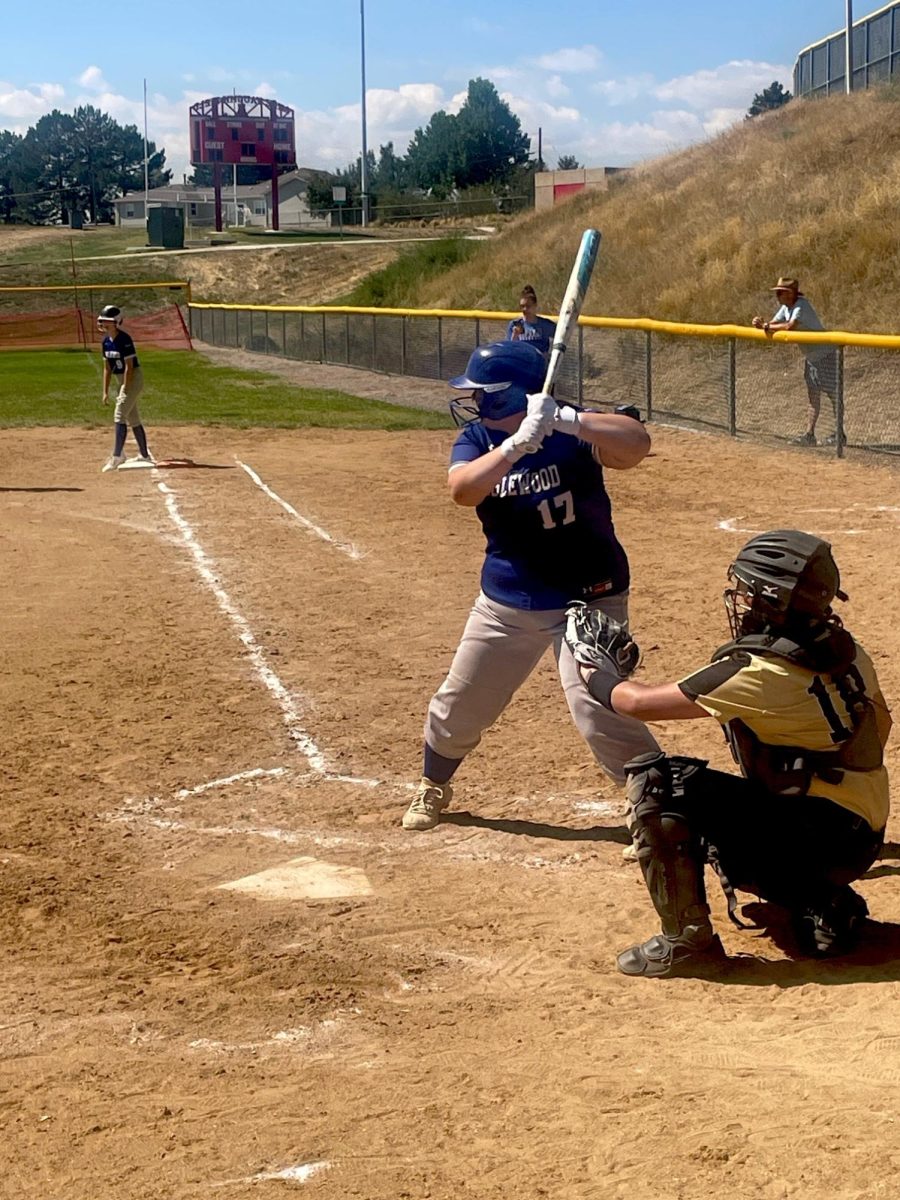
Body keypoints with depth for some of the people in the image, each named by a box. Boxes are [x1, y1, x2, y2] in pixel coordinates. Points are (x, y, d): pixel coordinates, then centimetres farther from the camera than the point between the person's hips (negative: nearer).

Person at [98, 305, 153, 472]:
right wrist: (105, 392, 9)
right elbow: (107, 368, 11)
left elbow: (129, 366, -20)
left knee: (120, 416, -15)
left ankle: (117, 456, -17)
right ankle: (145, 455, 23)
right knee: (133, 419, 14)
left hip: (133, 379, -9)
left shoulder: (124, 339, -19)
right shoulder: (106, 341, 6)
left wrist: (124, 391, -21)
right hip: (121, 381, 9)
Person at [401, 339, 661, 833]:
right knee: (460, 702, 16)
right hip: (506, 601, 5)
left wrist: (566, 421, -45)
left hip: (589, 597, -5)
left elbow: (636, 444, -33)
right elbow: (463, 489, -26)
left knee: (598, 710, -18)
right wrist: (519, 441, -38)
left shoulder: (570, 432, -16)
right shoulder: (476, 439, -5)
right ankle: (432, 787, 42)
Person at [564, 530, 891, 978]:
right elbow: (879, 724, 20)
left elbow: (639, 702, -14)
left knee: (656, 782, -15)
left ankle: (688, 941, -10)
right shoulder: (845, 652, 3)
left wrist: (596, 670, 6)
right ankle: (821, 906, 19)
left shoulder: (758, 674, -20)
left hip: (819, 838, -9)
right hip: (857, 839, 9)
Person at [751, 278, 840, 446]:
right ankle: (809, 435, 10)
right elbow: (774, 324, 4)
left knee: (833, 393, -2)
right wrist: (761, 324, -17)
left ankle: (839, 434, 4)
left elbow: (790, 326, -38)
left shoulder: (801, 305, -24)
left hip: (825, 354, -10)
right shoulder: (786, 307, 5)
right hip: (810, 356, 10)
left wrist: (766, 326, -28)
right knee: (813, 396, 9)